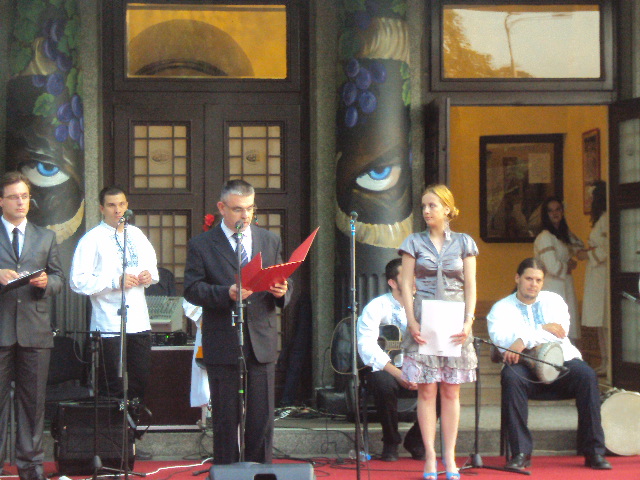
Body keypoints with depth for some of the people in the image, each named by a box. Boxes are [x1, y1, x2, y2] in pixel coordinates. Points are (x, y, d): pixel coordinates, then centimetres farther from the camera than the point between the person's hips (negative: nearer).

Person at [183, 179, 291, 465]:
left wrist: (281, 291, -10)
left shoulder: (271, 241, 14)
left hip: (262, 345, 3)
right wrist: (227, 293, -21)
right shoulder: (201, 245, 3)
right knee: (226, 422, 3)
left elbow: (283, 283, 15)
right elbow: (192, 290, -5)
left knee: (262, 422, 4)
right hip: (223, 348, -3)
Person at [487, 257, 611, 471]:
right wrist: (542, 329, -13)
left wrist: (524, 341, -14)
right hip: (526, 367, -1)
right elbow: (499, 338, -9)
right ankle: (520, 453, -32)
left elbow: (560, 331, -4)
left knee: (586, 375, -29)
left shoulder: (553, 301, 16)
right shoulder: (501, 308, 11)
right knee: (511, 376, -35)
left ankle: (594, 452, -23)